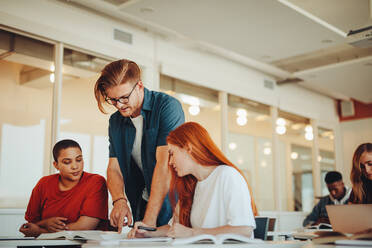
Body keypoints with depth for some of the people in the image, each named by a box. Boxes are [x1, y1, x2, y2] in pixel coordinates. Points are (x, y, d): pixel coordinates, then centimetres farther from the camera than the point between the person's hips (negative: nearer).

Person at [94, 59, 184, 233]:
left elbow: (165, 164, -19)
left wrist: (150, 219, -24)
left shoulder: (168, 106, -11)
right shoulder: (115, 121, 9)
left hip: (170, 204, -4)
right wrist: (119, 200, -15)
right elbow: (114, 168, 7)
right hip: (143, 204, 5)